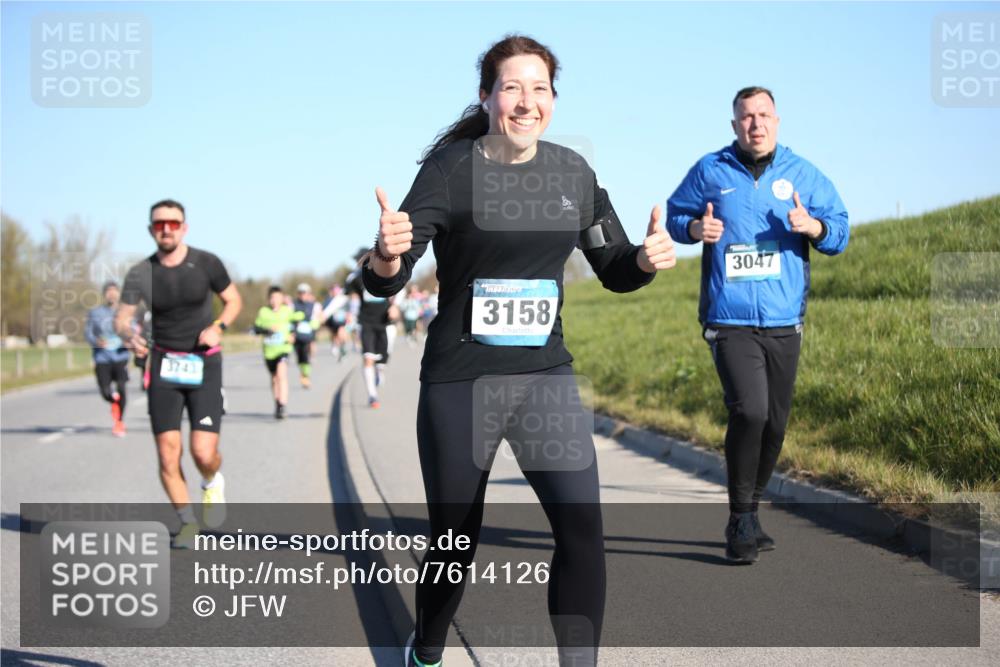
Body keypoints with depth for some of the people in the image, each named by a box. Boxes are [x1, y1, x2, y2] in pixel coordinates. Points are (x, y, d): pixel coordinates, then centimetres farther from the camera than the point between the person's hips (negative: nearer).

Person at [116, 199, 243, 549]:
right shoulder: (141, 274, -3)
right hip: (164, 364, 1)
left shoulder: (206, 263, -5)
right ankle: (187, 521, 18)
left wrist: (217, 327, -13)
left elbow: (233, 300, 7)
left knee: (204, 453, -12)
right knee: (168, 456, -3)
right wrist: (129, 336, -28)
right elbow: (121, 317, -4)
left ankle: (212, 483, 25)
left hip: (204, 365, -1)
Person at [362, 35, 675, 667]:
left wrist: (648, 259, -13)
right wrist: (386, 252, -39)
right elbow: (386, 281, -15)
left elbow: (614, 269, 10)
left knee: (583, 527, -14)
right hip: (459, 381, -3)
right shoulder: (451, 169, -10)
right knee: (455, 541, 9)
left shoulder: (572, 171, 2)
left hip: (546, 375, 3)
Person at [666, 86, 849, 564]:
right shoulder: (709, 172, 2)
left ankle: (747, 513, 29)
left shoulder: (803, 175, 7)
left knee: (775, 423, 10)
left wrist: (813, 226, -15)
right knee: (749, 412, -20)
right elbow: (674, 214, 13)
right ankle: (741, 520, -6)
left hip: (784, 322, 4)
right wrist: (695, 228, -10)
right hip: (729, 321, -3)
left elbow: (840, 231, 7)